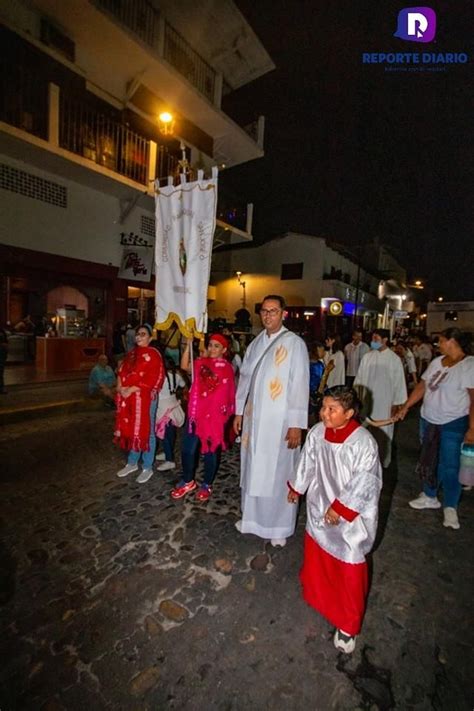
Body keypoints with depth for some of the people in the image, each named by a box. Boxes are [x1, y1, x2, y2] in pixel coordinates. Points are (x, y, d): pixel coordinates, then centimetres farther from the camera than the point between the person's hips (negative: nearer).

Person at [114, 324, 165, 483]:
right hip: (128, 397, 8)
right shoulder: (131, 353, 16)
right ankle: (132, 463, 33)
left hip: (145, 398, -7)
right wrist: (120, 386, -4)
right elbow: (122, 371, 16)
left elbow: (154, 378, -18)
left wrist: (132, 389, -19)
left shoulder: (153, 354, -9)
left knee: (145, 431, 2)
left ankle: (147, 468, 16)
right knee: (131, 430, 16)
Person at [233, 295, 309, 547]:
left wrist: (296, 424, -14)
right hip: (254, 417, 5)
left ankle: (279, 526, 27)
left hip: (280, 422, -5)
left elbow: (300, 385, -12)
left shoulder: (294, 343, -9)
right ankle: (252, 516, 36)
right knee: (253, 470, 16)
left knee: (278, 474, 6)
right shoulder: (256, 343, 9)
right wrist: (239, 411, 12)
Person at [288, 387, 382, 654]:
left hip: (352, 511, -5)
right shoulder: (317, 432, -12)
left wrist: (340, 509, -21)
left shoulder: (363, 441, -27)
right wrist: (296, 488, 14)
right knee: (316, 548, 26)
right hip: (320, 505, 6)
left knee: (350, 566, 8)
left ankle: (348, 625, 32)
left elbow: (364, 482, -23)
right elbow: (308, 462, 4)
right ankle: (316, 591, 57)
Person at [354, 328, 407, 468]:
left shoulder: (394, 359, -7)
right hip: (367, 402, 3)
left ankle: (382, 463, 27)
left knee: (383, 434, 8)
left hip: (385, 404, -3)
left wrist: (396, 405, -4)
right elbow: (359, 378, 6)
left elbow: (399, 383, -4)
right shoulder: (367, 357, 1)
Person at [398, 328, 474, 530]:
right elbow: (421, 386, 9)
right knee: (429, 461, 16)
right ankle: (430, 497, 34)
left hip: (453, 424, -6)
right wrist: (406, 407, 7)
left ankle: (450, 507, 21)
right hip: (428, 420, 6)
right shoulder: (436, 362, 5)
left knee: (449, 466, 2)